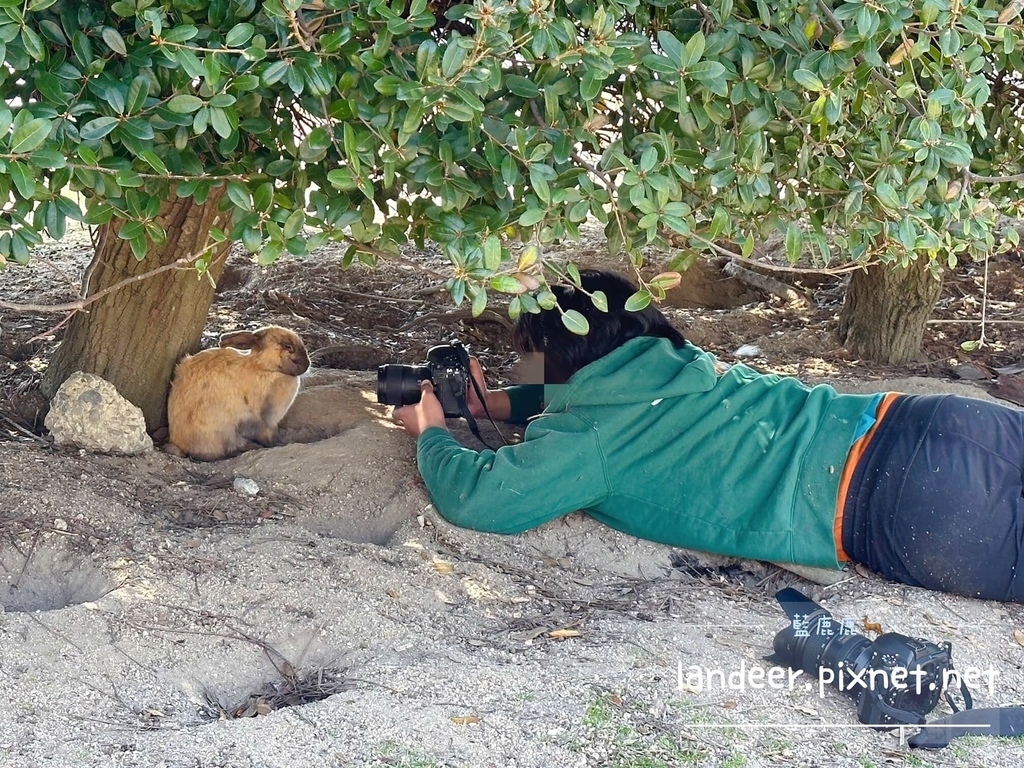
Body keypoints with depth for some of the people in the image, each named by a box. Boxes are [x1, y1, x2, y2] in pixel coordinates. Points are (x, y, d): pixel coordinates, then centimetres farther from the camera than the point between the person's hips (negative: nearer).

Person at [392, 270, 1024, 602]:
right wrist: (495, 401, 40)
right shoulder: (673, 366, 22)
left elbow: (475, 497, 2)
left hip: (893, 502, -8)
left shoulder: (591, 438, -1)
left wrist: (432, 434, 21)